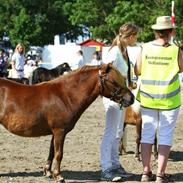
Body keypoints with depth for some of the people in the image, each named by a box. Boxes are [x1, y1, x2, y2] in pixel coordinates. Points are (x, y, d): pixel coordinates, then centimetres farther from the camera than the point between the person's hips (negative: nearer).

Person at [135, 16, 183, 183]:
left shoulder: (145, 48, -7)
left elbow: (137, 71, 1)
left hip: (148, 98, 2)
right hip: (169, 100, -2)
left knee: (147, 134, 13)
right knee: (165, 136, 6)